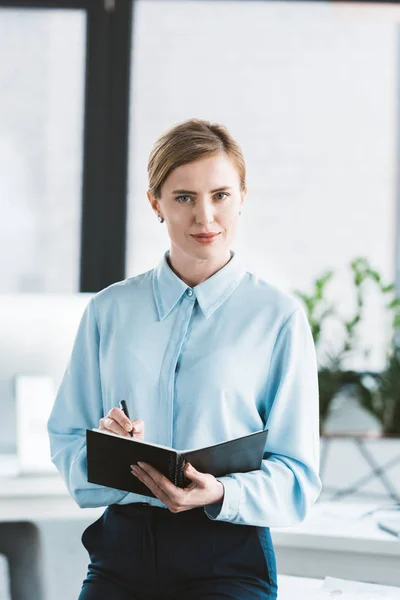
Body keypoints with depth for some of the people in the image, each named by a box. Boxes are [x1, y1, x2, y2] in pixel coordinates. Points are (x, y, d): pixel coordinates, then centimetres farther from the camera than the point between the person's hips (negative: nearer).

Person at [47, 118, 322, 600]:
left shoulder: (279, 317, 3)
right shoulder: (110, 310, 12)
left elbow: (296, 475, 2)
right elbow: (65, 440, 11)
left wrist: (220, 493, -17)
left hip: (229, 560, -2)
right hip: (121, 547, 2)